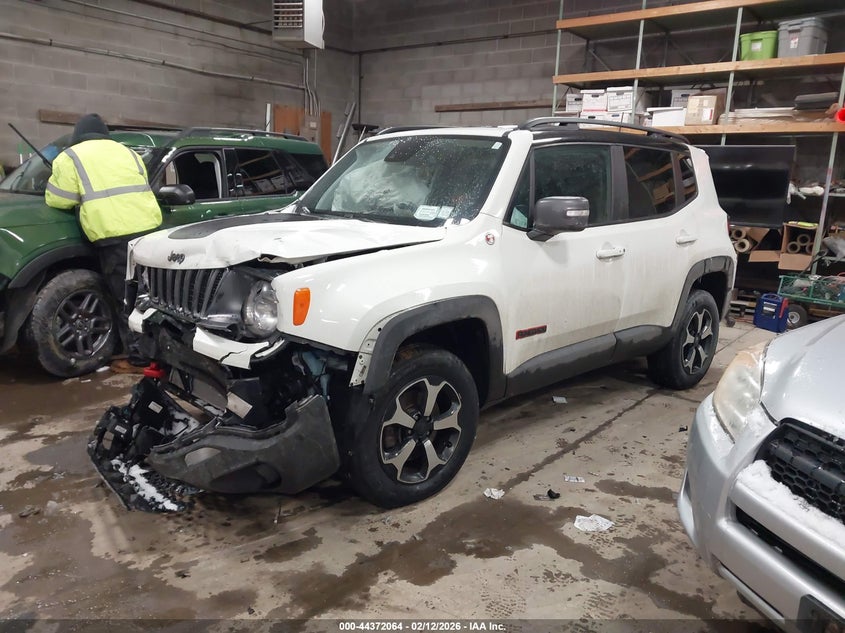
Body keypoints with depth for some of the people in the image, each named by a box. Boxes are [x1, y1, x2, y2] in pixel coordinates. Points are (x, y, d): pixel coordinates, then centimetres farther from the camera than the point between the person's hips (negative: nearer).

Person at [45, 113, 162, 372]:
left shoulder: (71, 157, 10)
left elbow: (57, 200, 7)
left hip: (116, 236, -5)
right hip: (149, 228, 5)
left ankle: (139, 356, 4)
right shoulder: (127, 151, 26)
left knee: (127, 300, 1)